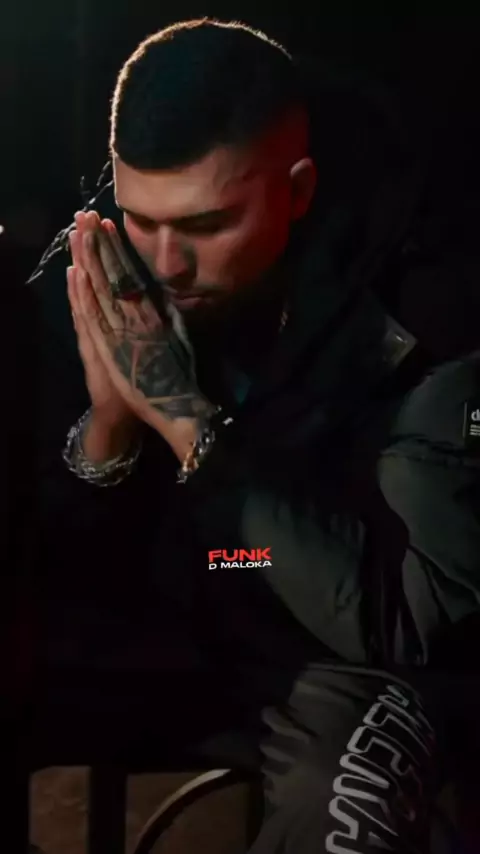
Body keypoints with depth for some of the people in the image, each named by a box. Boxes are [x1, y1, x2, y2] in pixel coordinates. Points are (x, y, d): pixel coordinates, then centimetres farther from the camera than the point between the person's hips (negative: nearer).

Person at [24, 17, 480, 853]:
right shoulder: (88, 272, -14)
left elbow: (406, 617, -26)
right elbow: (48, 556, -5)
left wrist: (190, 422, -33)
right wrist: (105, 427, -28)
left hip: (348, 647, -3)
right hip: (154, 616, 4)